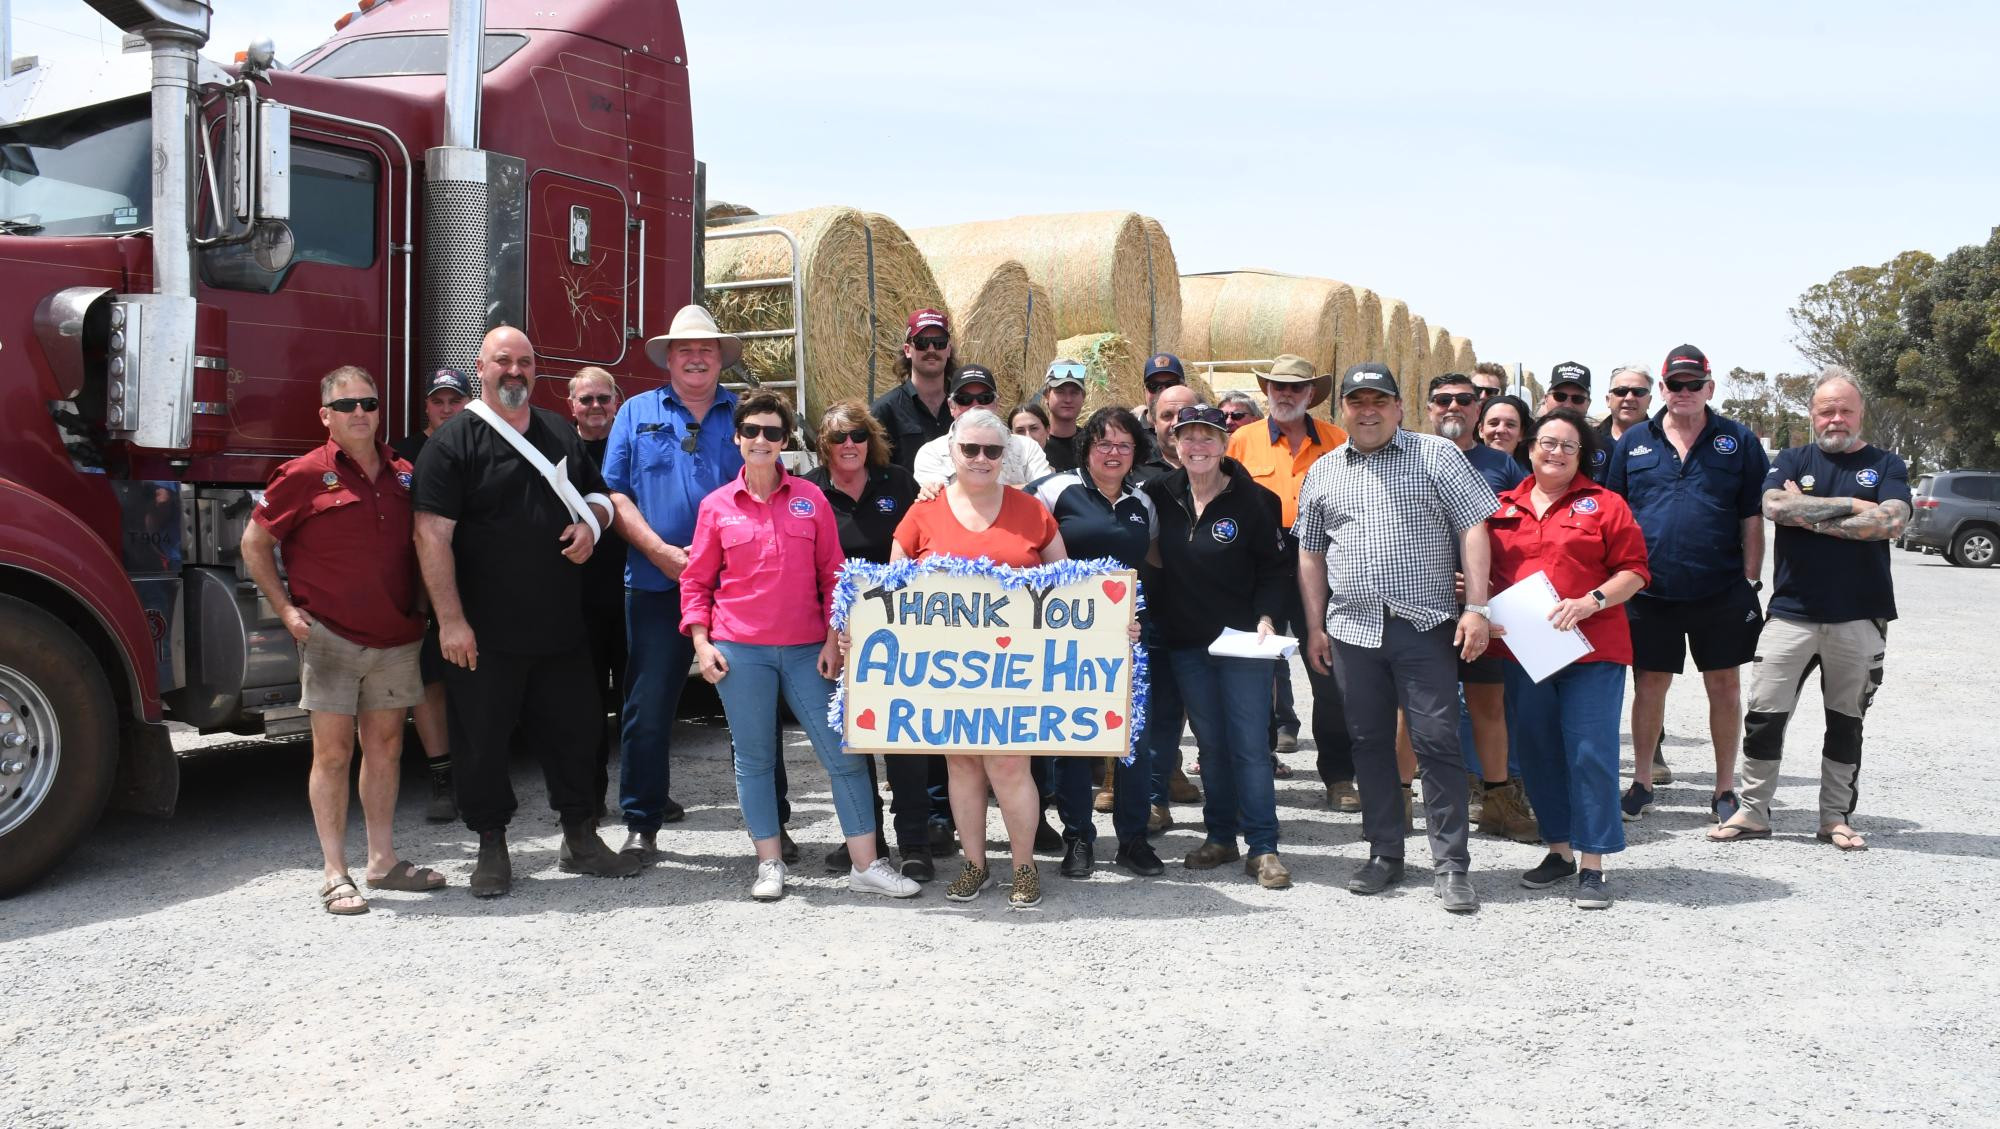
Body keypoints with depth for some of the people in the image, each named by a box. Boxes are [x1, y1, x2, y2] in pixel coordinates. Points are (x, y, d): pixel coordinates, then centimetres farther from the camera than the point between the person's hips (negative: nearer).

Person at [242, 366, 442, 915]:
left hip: (396, 637, 5)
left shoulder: (402, 474, 8)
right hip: (332, 637, -5)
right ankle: (335, 874, 4)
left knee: (385, 747, 10)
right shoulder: (306, 476, -6)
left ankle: (383, 861, 20)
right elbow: (254, 543, 0)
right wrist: (285, 608, -6)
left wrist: (420, 604, 10)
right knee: (334, 751, -2)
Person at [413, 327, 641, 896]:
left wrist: (590, 524, -1)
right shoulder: (454, 441, -6)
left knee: (573, 730, 11)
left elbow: (598, 494, 24)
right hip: (484, 635, -5)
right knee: (483, 741, 4)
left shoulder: (560, 432, 12)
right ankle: (492, 849, 18)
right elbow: (432, 534, -13)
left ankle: (580, 838, 25)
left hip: (561, 629, 5)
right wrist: (450, 620, -19)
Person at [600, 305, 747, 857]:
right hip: (657, 581, 0)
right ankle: (643, 822, 11)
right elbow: (615, 494, 3)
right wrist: (662, 552, -10)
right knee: (649, 705, 0)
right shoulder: (637, 412, 9)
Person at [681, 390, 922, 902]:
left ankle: (866, 865, 6)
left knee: (843, 752, -1)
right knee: (754, 758, 6)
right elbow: (696, 581, 7)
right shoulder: (717, 505, 3)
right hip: (740, 649, 0)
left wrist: (832, 639, 0)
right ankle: (769, 864, 17)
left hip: (806, 649, 1)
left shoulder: (811, 498, 4)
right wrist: (701, 642, -3)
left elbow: (832, 573, 6)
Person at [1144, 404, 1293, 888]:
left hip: (1243, 639, -3)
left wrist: (1266, 618, -14)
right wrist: (1154, 620, 1)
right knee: (1210, 743, 12)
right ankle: (1220, 836, 23)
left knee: (1250, 744, -3)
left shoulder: (1253, 499, -7)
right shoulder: (1161, 495, 2)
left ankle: (1262, 847, 4)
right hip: (1185, 643, 4)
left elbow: (1275, 569, -2)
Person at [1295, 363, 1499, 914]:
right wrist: (1315, 626, 11)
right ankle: (1384, 854, 21)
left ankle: (1451, 864, 2)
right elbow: (1310, 553, 16)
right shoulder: (1322, 472, 13)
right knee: (1369, 742, 9)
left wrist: (1476, 607, -11)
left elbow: (1473, 529, -3)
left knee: (1437, 740, -5)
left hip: (1426, 625, -4)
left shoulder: (1437, 455, 2)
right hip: (1352, 628, 4)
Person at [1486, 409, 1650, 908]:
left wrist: (1591, 601, -16)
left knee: (1590, 753, -5)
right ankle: (1559, 849, 24)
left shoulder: (1603, 504, 2)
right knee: (1537, 752, 10)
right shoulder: (1503, 507, 11)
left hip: (1590, 649, -4)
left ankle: (1592, 864, 2)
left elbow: (1633, 571, -2)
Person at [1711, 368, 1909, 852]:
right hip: (1792, 612, 0)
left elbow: (1891, 522, -13)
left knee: (1846, 722, 9)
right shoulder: (1793, 460, 9)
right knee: (1764, 714, -1)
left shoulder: (1886, 465, 7)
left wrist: (1809, 514, -12)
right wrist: (1854, 507, -11)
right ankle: (1753, 811, 9)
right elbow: (1775, 506, -12)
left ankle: (1837, 817, 20)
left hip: (1860, 618, 0)